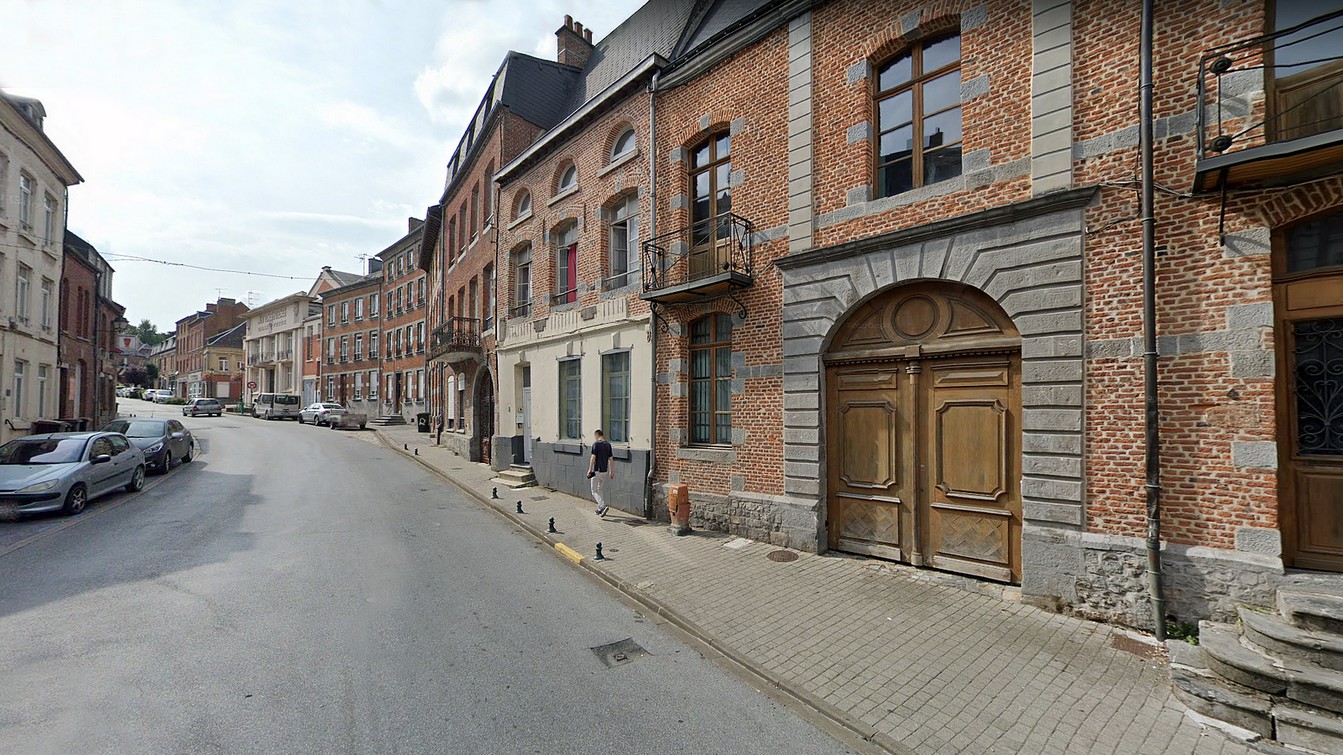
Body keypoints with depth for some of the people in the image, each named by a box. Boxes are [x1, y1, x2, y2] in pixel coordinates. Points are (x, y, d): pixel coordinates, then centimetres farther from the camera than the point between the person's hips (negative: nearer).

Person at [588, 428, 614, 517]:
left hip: (597, 471, -6)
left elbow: (593, 458, -15)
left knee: (594, 491, 1)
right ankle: (600, 509, 21)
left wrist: (590, 470, -10)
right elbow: (610, 459, 9)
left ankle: (603, 506, -17)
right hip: (605, 471, 6)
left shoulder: (596, 444, -11)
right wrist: (611, 471, 13)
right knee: (600, 490, 19)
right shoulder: (608, 445, 7)